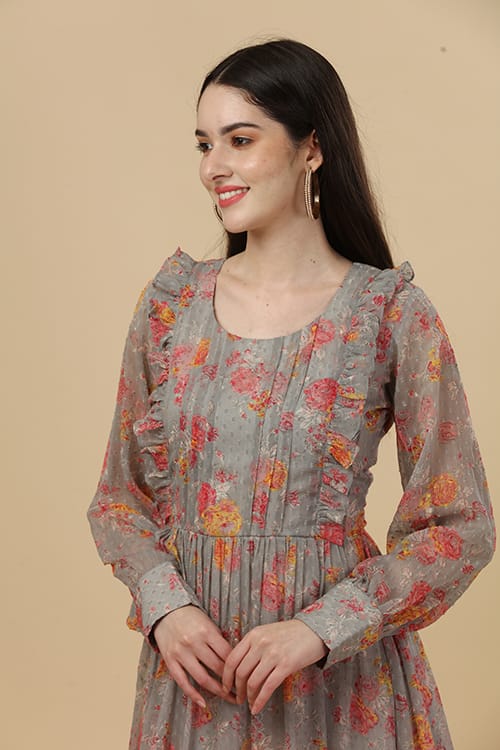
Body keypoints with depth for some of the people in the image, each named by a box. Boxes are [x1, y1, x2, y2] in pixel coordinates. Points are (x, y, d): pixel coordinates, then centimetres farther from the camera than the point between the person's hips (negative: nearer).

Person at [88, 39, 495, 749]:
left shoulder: (393, 315, -10)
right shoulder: (171, 300, -1)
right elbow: (119, 496, 5)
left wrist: (320, 627, -17)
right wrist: (165, 606, -11)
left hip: (339, 673, -2)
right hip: (191, 666, 3)